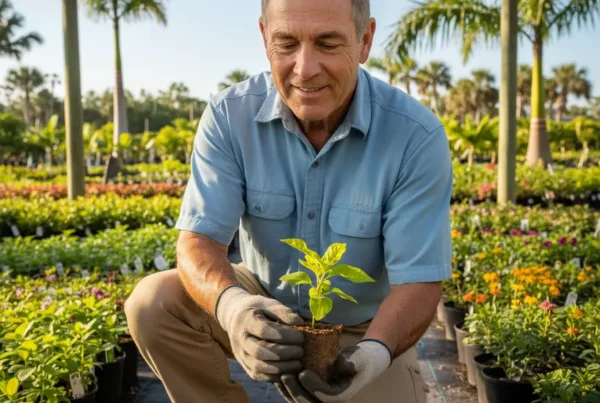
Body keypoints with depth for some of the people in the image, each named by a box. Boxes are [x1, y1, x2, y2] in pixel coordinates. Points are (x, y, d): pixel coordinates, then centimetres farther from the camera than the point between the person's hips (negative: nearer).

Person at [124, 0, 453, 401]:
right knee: (153, 302, -20)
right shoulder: (229, 116, -16)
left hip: (365, 327, 0)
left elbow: (418, 279, -21)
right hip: (263, 306, 1)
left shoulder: (417, 135, -21)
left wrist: (375, 351, -42)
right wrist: (231, 304, -43)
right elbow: (199, 239, -20)